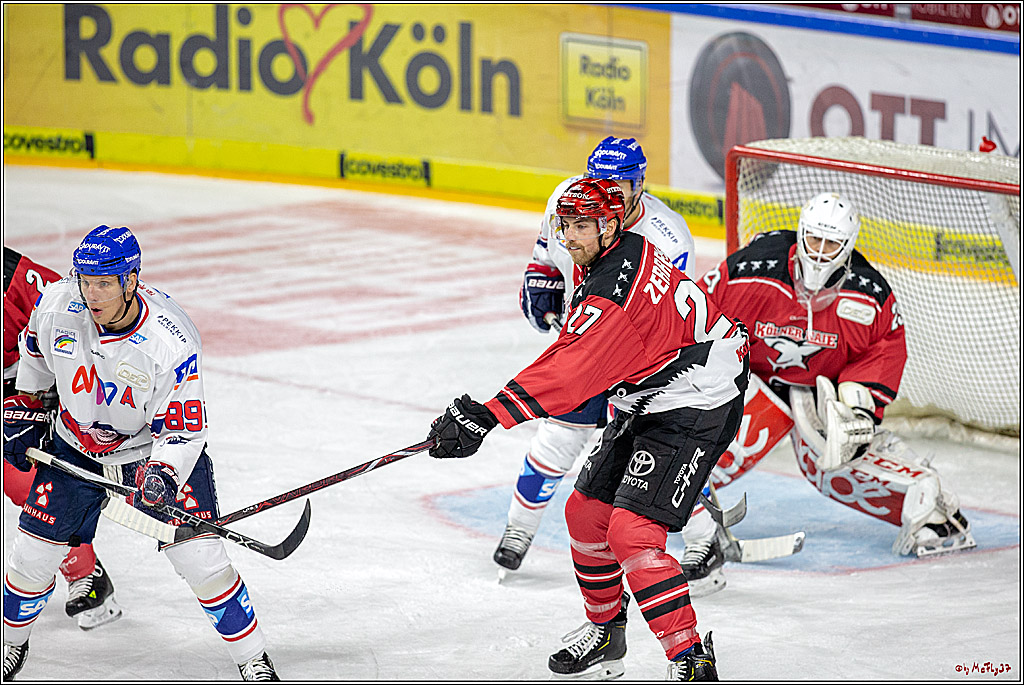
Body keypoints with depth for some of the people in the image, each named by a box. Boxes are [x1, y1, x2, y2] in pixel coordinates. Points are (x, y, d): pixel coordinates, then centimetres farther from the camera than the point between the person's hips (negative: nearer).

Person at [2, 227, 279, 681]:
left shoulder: (173, 342, -31)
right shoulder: (58, 303, -21)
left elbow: (183, 429, -24)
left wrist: (162, 475, -40)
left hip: (157, 446, -3)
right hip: (76, 447, 3)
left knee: (201, 558, -12)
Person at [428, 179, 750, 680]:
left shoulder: (615, 292, -28)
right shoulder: (610, 254, 4)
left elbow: (568, 372, -35)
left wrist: (484, 416, -39)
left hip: (695, 404, -11)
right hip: (644, 403, 11)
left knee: (630, 531, -20)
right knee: (586, 512, 14)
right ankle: (605, 632, 33)